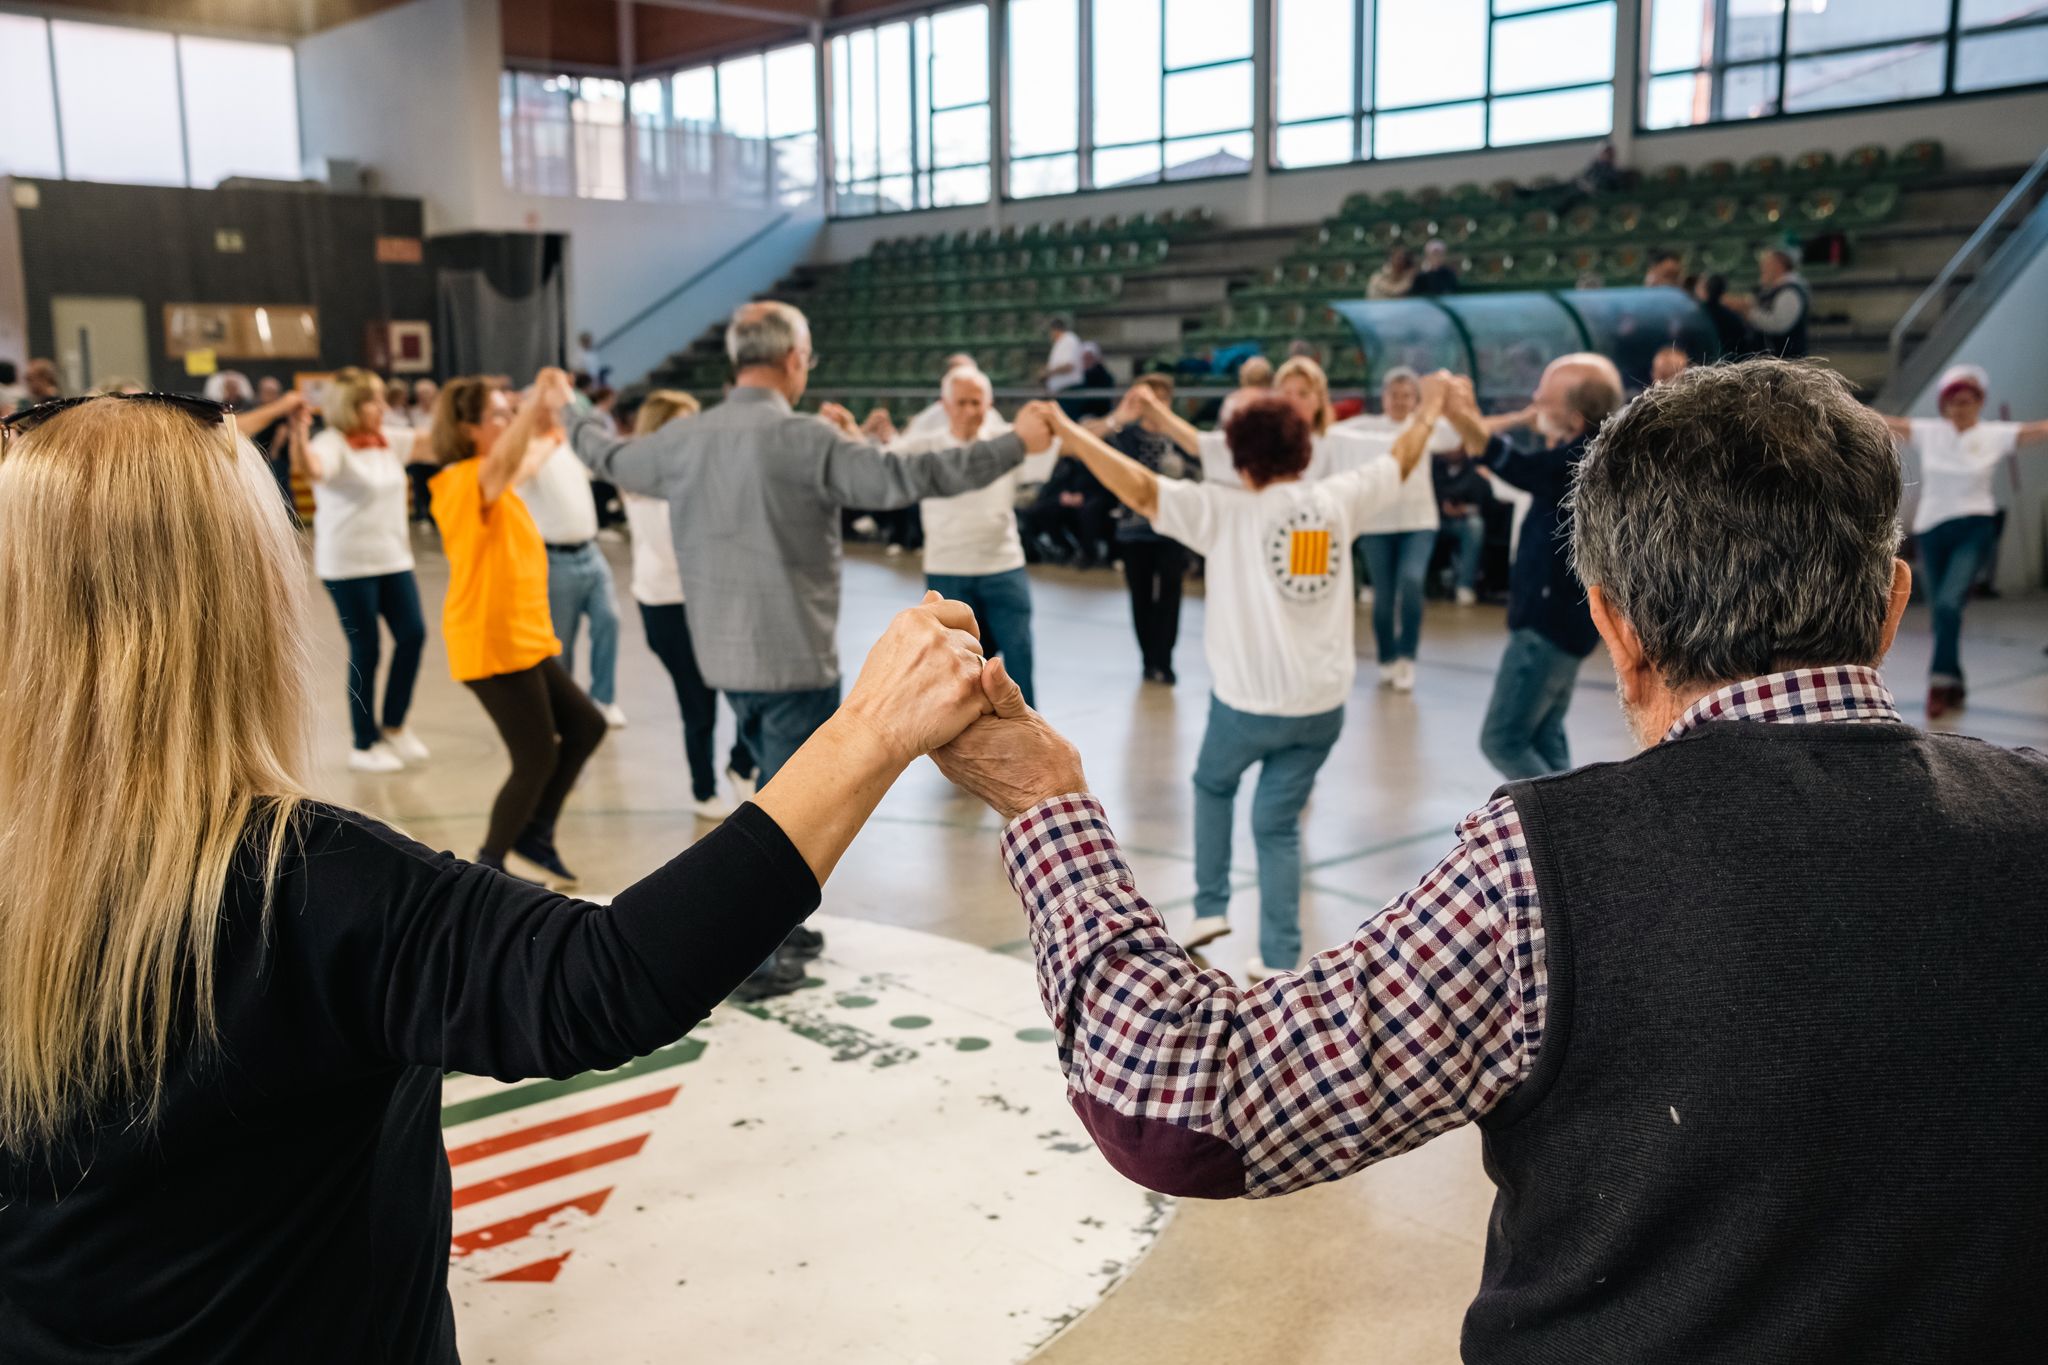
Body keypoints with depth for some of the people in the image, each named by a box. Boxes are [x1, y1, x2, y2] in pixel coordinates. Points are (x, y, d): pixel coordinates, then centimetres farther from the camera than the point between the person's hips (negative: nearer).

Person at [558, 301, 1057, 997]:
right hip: (795, 658, -7)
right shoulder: (804, 438, -17)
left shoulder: (684, 438, 3)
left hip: (724, 655, 7)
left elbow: (609, 457, 21)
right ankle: (758, 959, 11)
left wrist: (568, 410, 43)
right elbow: (903, 477, -25)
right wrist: (1015, 444, -19)